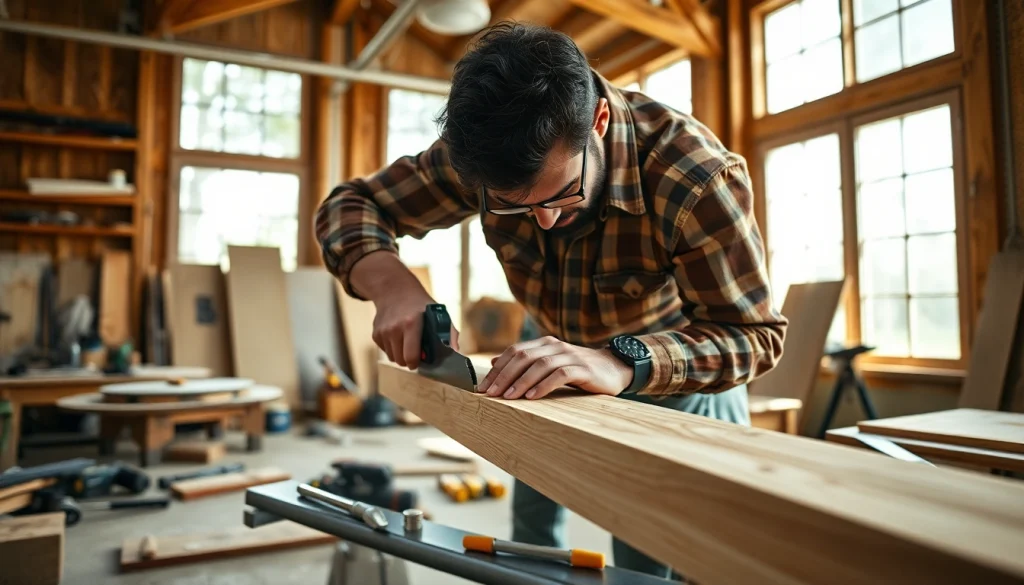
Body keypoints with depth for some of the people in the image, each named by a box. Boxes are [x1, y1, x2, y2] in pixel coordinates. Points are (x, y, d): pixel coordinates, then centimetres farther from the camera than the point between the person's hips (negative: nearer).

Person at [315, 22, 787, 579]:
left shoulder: (694, 174, -35)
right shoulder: (481, 150, -24)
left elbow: (755, 333, -30)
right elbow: (348, 206, -16)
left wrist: (624, 362, -49)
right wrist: (390, 282, -38)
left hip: (681, 366, -3)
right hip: (560, 355, 4)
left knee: (648, 558, 1)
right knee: (531, 524, 16)